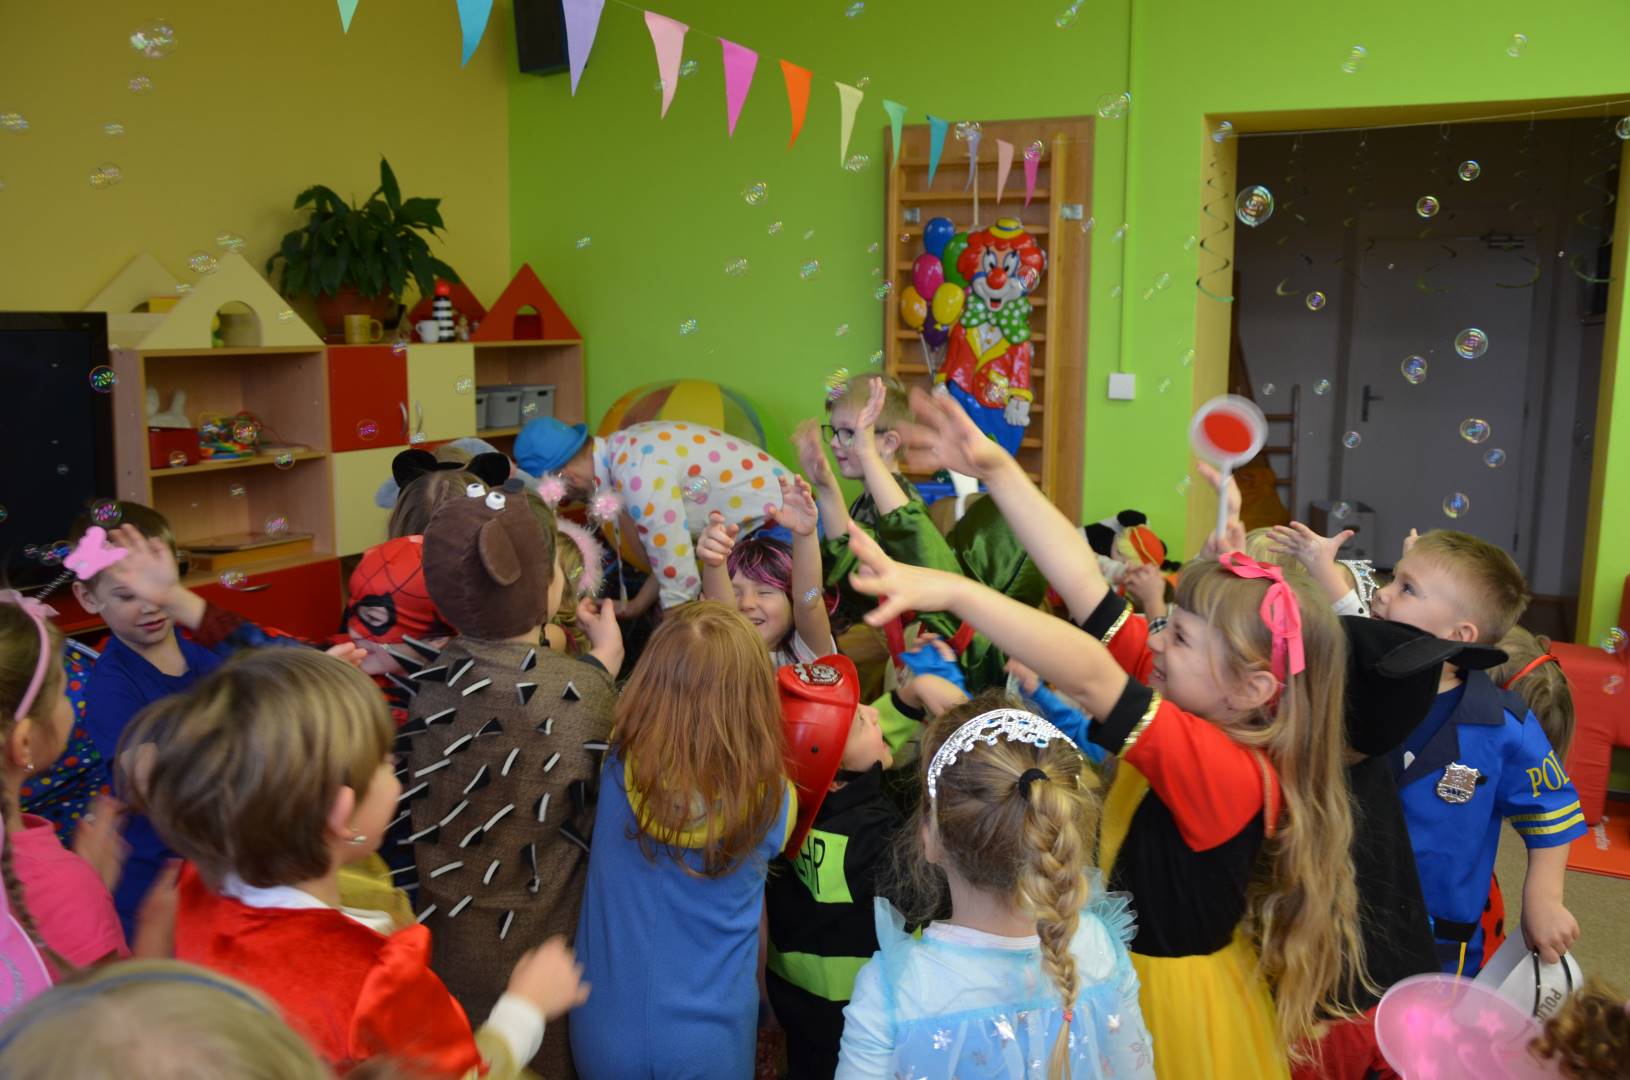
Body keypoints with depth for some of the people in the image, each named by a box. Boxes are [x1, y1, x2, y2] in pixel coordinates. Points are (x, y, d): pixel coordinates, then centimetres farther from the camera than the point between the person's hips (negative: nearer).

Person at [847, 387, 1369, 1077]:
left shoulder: (1226, 768, -30)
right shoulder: (1191, 703, -9)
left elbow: (1087, 675, -42)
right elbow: (1083, 584, -14)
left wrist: (954, 591, -46)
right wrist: (996, 469, -17)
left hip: (1177, 1001, -7)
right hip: (1121, 961, 7)